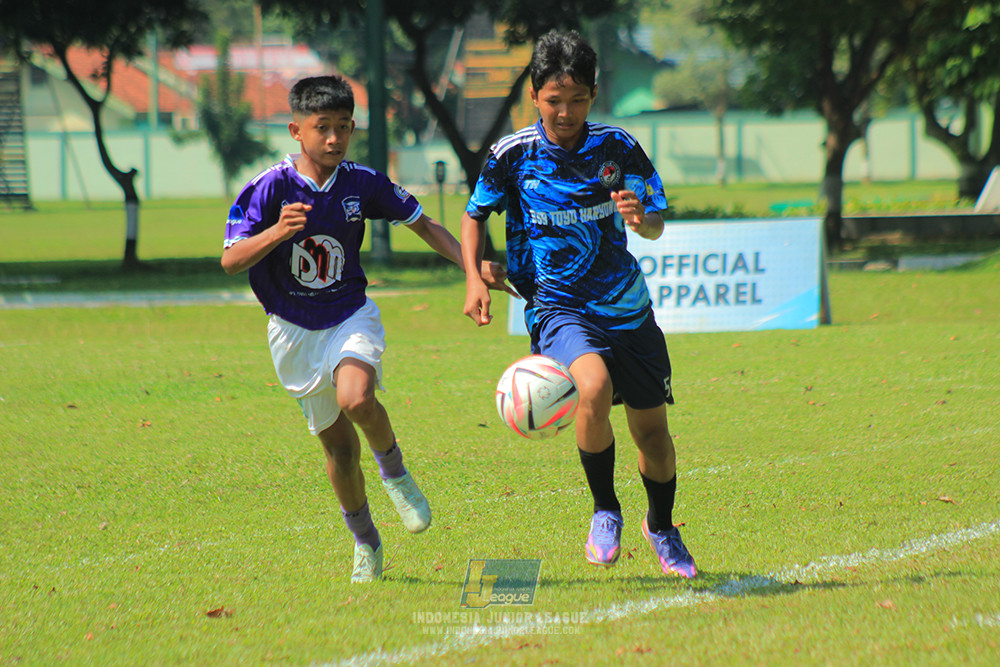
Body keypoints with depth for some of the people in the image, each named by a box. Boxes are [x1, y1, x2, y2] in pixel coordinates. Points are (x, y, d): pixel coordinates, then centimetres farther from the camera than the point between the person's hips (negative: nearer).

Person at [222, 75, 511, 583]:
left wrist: (473, 265, -5)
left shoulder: (362, 183, -7)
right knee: (338, 446, 6)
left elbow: (422, 225, 7)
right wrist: (277, 233, -35)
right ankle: (364, 541, 29)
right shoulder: (270, 188, -14)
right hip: (294, 330, 0)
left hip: (351, 316, 0)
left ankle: (394, 469, -2)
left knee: (356, 398, -32)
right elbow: (230, 261, -18)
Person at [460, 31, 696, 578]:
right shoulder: (512, 155, -7)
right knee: (593, 388, -32)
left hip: (625, 304, 3)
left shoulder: (617, 148, -4)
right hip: (556, 304, -3)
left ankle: (661, 528, 37)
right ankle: (605, 511, -10)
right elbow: (475, 214, 9)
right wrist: (474, 279, -5)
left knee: (652, 428, 7)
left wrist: (640, 217, -22)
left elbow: (656, 225, 2)